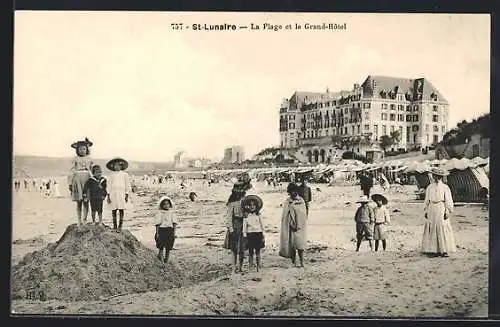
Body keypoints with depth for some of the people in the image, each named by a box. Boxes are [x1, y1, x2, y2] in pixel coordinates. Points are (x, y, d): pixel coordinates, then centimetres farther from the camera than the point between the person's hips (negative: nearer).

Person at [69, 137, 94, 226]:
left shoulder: (89, 159, 11)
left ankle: (85, 220, -2)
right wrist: (70, 183, 1)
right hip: (78, 180, -1)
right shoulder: (75, 159, 7)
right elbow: (72, 171, 6)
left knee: (86, 201, -5)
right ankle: (79, 221, 6)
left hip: (87, 179, 1)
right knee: (79, 202, 2)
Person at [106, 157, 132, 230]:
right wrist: (108, 195, 4)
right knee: (114, 209, 1)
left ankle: (120, 224, 3)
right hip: (113, 193, 1)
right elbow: (109, 185, 10)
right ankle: (114, 224, 9)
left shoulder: (125, 174, 7)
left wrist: (127, 195, 2)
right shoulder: (111, 175, 10)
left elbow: (128, 185, 8)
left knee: (121, 209, -5)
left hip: (121, 193, -1)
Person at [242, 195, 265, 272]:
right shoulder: (246, 216, 2)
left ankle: (258, 266, 8)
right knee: (250, 251, 1)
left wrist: (263, 236, 7)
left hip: (258, 234, 0)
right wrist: (244, 235, -1)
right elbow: (244, 226, 4)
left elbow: (262, 225, 9)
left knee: (257, 251, 2)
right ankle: (250, 266, 6)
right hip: (250, 234, 0)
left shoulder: (258, 215, 4)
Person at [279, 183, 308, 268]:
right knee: (292, 245, 0)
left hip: (300, 226, 0)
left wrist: (299, 225, -7)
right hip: (291, 226, 0)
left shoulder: (301, 201, 6)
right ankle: (293, 262, 7)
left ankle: (301, 262, -5)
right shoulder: (287, 202, 4)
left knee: (300, 244, -7)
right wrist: (292, 225, -9)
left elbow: (303, 214, 3)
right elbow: (285, 215, 1)